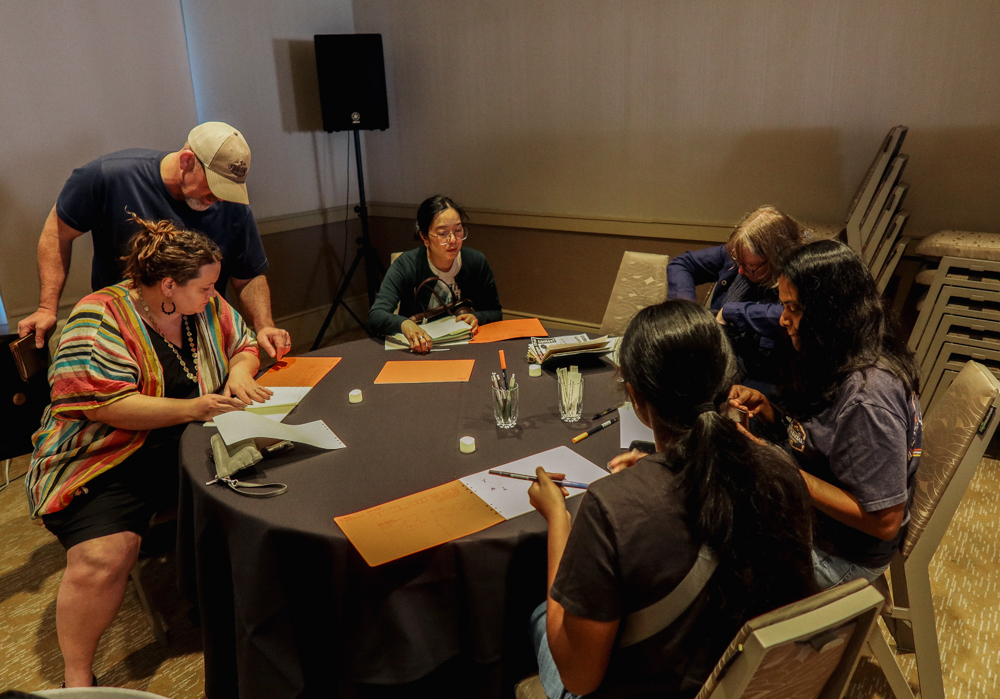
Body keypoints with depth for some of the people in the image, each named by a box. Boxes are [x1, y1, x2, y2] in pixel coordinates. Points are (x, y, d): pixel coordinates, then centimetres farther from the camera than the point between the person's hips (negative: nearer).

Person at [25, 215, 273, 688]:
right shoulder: (101, 316, -14)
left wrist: (240, 373, -6)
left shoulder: (207, 306, 4)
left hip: (185, 449, 5)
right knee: (102, 558, -25)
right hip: (105, 459, -5)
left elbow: (243, 345, 18)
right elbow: (107, 405, -22)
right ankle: (77, 677, -1)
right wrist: (192, 408, -27)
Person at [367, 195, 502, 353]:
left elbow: (495, 312, 8)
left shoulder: (476, 261, -5)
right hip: (416, 351, -3)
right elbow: (375, 316, -24)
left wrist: (476, 318, -15)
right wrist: (404, 324, -46)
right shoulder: (406, 265, -14)